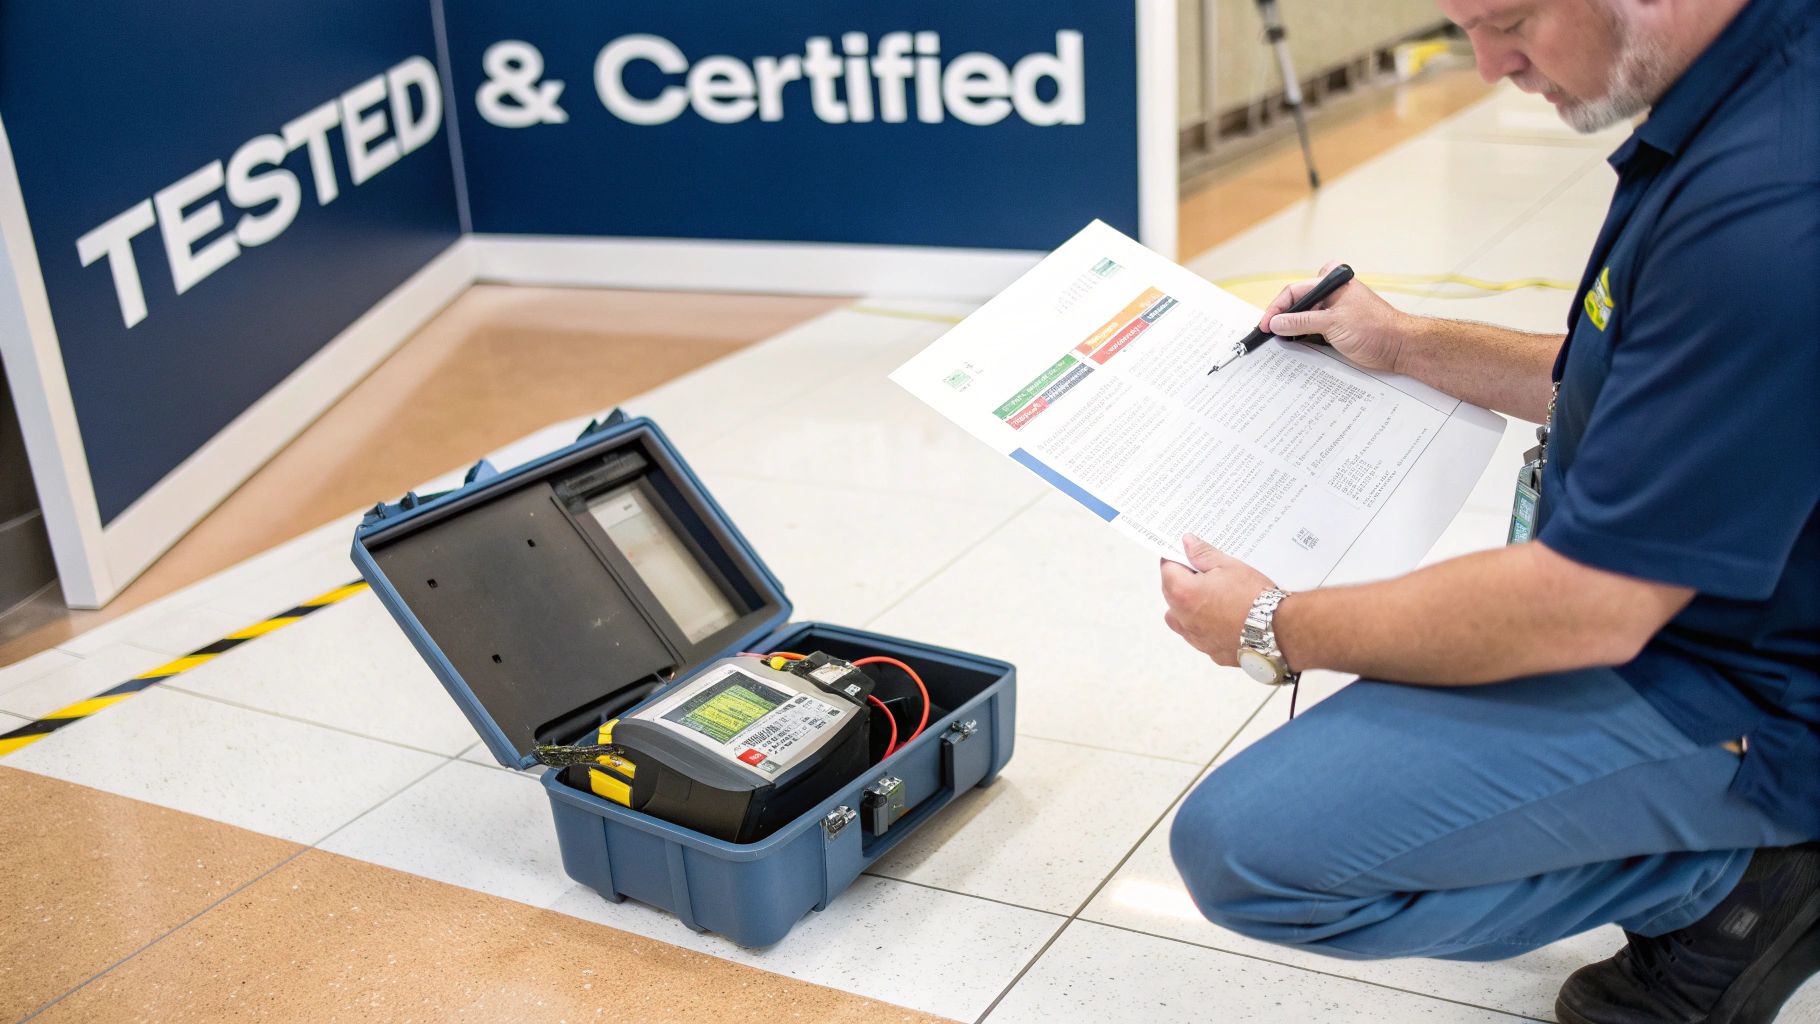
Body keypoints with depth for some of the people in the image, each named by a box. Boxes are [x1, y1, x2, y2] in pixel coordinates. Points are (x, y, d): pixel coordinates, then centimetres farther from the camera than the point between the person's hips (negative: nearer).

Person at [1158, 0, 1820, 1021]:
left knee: (1242, 844, -19)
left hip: (1733, 701, -10)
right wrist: (1412, 345, 12)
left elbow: (1590, 611, -28)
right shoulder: (1730, 103, 0)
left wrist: (1275, 632, -16)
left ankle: (1722, 879, -2)